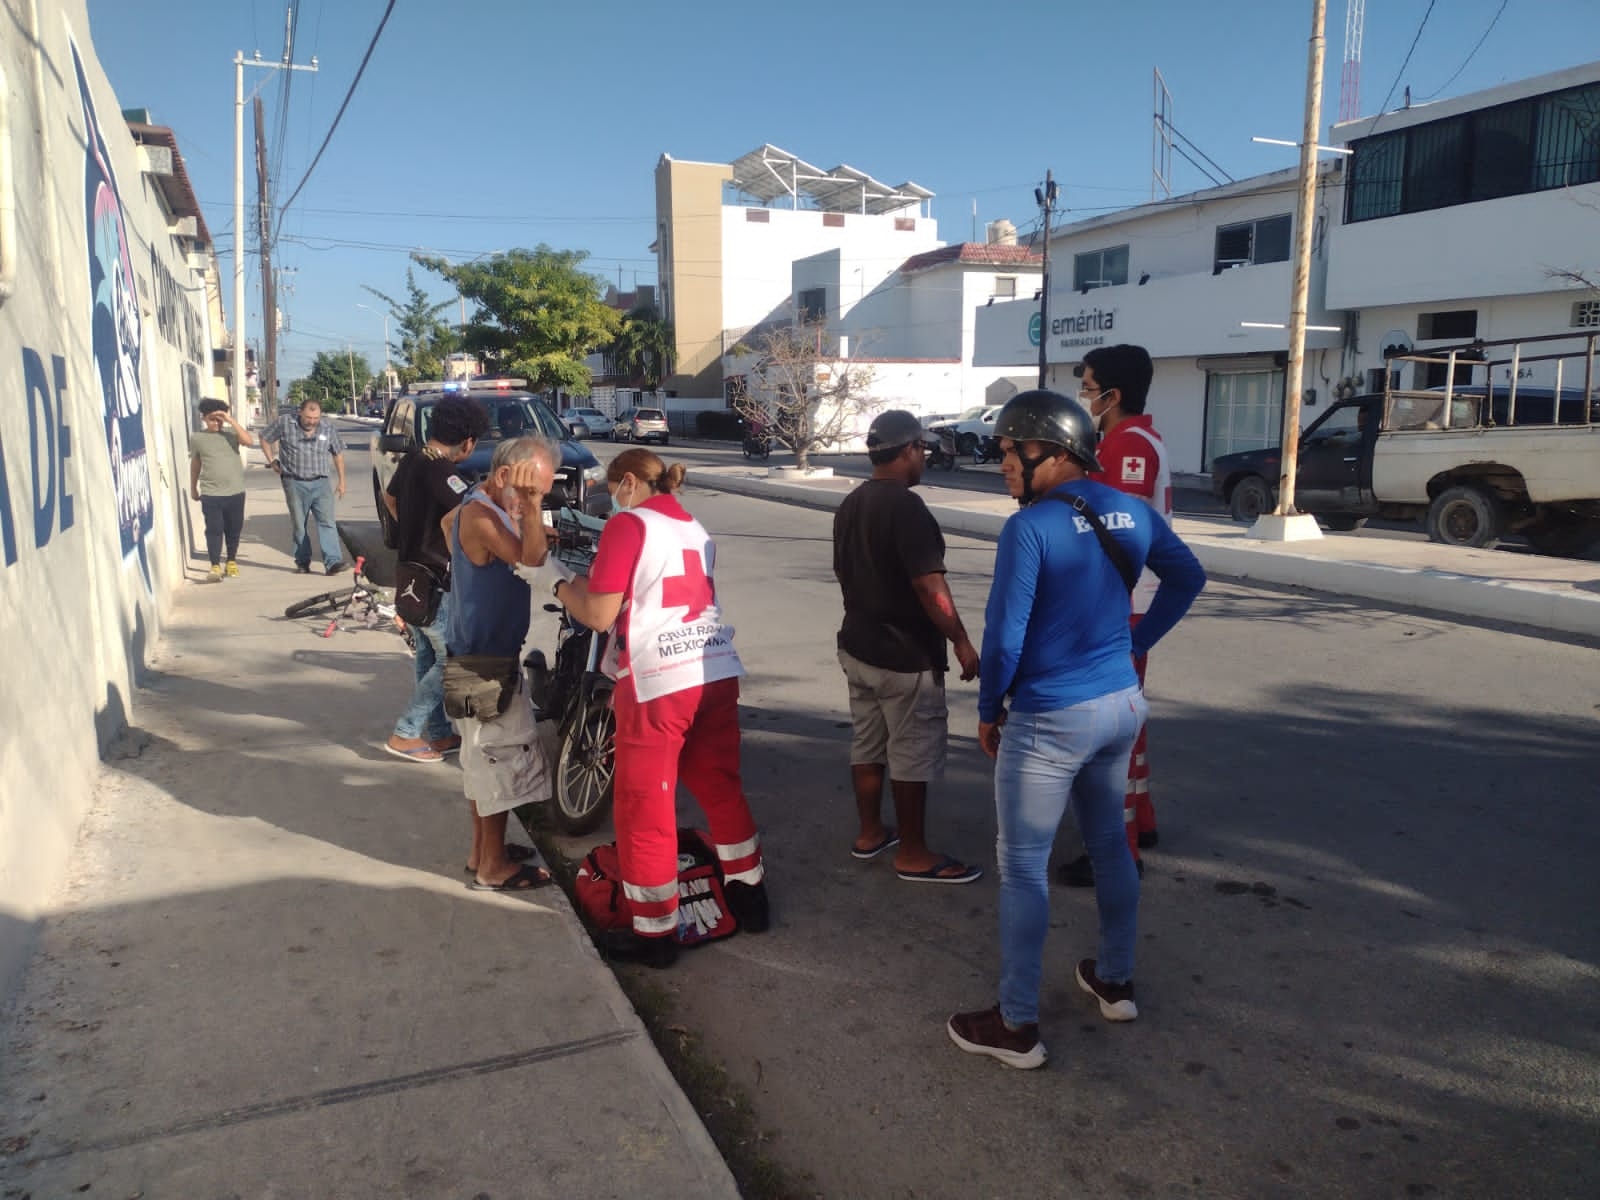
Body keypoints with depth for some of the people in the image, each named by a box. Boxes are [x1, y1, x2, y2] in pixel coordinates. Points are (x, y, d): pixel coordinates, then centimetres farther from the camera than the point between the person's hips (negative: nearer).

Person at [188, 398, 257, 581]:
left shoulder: (231, 432, 0)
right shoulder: (196, 438, 3)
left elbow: (249, 441, -20)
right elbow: (195, 463, 14)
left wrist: (231, 420, -20)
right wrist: (193, 488, 19)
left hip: (235, 492, 1)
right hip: (210, 494, -1)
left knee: (234, 529, 10)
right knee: (214, 529, -5)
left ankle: (232, 562, 27)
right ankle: (215, 565, -3)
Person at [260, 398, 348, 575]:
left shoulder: (328, 428, 1)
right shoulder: (285, 423, -4)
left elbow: (338, 454, 12)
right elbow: (265, 438, 10)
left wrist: (341, 481, 12)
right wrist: (272, 461, 4)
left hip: (320, 483, 1)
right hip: (295, 483, -1)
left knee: (327, 522, -10)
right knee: (298, 525, 7)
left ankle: (333, 562, -16)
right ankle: (303, 562, 18)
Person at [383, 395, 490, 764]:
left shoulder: (411, 461, 4)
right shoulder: (442, 473, -25)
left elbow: (389, 498, 23)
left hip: (410, 574, 9)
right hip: (436, 584, -9)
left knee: (428, 657, 17)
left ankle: (438, 733, 28)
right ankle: (405, 734, 5)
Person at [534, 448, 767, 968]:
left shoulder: (628, 524, -6)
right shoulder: (696, 529, 17)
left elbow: (599, 615, -10)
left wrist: (558, 582, 7)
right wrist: (589, 582, 25)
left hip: (658, 684, -7)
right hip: (718, 673, 7)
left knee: (645, 806, 6)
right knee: (720, 787, 20)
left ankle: (655, 932, 15)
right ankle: (750, 896, 31)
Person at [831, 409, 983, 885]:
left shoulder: (850, 505, 9)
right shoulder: (905, 506, -20)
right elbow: (928, 584, -25)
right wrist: (962, 641, -18)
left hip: (858, 645, 9)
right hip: (905, 654, -9)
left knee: (867, 745, 17)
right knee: (912, 755, 2)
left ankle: (870, 833, 30)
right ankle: (913, 855, 11)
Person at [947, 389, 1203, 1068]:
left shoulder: (1029, 528, -19)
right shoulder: (1129, 513, 3)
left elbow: (1004, 635, -19)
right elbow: (1187, 579, 17)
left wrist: (988, 711, -4)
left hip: (1051, 720, -7)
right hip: (1122, 706, 8)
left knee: (1022, 867, 4)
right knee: (1109, 844, 23)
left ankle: (1016, 1026, 15)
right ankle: (1115, 983, 40)